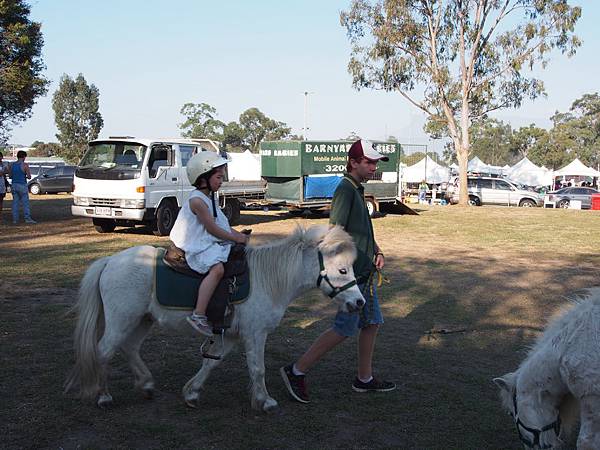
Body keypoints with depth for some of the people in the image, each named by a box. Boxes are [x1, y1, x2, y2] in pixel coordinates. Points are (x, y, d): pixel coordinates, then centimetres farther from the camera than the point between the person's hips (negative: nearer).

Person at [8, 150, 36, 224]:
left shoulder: (11, 165, 7)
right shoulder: (25, 165, -10)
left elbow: (10, 176, 11)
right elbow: (29, 177, -11)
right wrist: (26, 176, 11)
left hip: (14, 185, 5)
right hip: (22, 185, -5)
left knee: (15, 203, 7)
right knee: (25, 202, -1)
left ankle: (15, 219, 6)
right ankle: (27, 218, -4)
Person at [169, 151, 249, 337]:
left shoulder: (209, 198, 15)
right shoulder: (197, 200, -16)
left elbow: (222, 224, 21)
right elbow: (213, 229, -16)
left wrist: (239, 235, 9)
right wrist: (236, 238, -9)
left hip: (213, 244, 11)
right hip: (199, 248, -11)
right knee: (217, 268, -33)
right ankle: (198, 315, -35)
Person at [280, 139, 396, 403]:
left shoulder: (357, 190, 15)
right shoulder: (345, 189, -16)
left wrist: (376, 251, 13)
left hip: (365, 273, 10)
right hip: (352, 273, -10)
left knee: (372, 323, 14)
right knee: (344, 329, -5)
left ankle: (364, 379, 26)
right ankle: (296, 371, 3)